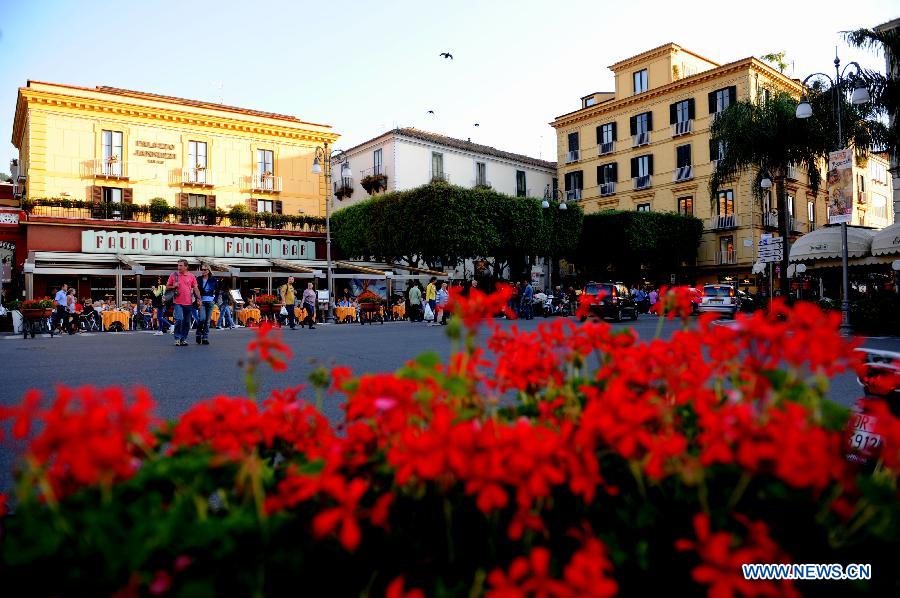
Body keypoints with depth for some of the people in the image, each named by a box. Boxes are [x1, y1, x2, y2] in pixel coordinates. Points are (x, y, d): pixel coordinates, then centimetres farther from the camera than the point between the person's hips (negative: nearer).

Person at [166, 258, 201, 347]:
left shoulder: (191, 276, 7)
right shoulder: (173, 275, 5)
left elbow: (195, 288, 8)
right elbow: (167, 287, 12)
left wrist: (198, 298, -3)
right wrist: (173, 286, -9)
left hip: (188, 303, 2)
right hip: (178, 303, -2)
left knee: (187, 322, 7)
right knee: (179, 319, -14)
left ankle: (184, 339, 18)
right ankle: (177, 338, -3)